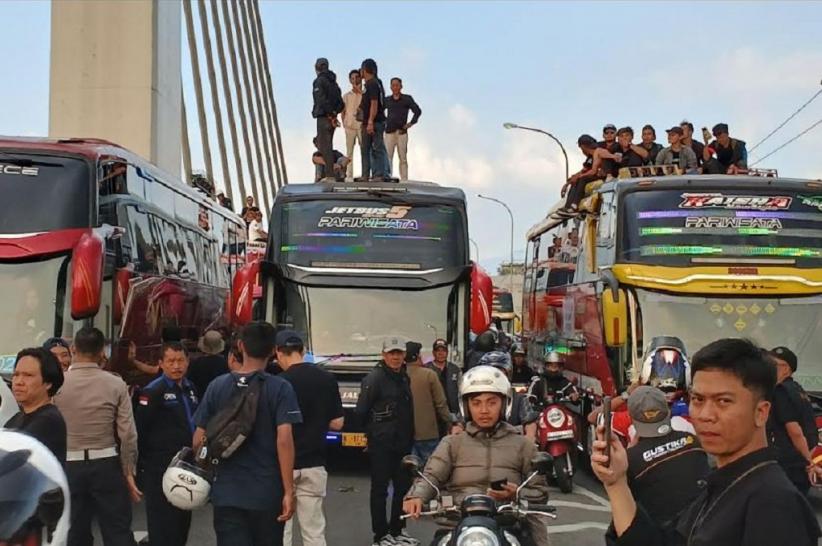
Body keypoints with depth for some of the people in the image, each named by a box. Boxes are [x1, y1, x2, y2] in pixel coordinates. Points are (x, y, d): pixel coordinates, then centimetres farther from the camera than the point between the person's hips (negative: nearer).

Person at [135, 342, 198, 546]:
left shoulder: (190, 389, 11)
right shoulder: (152, 392, -12)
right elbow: (139, 430, -14)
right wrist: (143, 464, -13)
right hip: (160, 470, -7)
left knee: (182, 522, 15)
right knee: (163, 529, -4)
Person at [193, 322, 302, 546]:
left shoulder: (217, 386, 1)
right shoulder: (280, 389, -8)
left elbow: (199, 439, 3)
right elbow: (284, 440, -16)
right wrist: (289, 490, -14)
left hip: (226, 493, 2)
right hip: (267, 494, -1)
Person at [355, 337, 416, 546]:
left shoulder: (404, 377, 14)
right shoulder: (375, 377, -11)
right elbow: (361, 410, -13)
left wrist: (409, 437, 14)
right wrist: (373, 431, -2)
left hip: (402, 442, 8)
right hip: (381, 444, -8)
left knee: (403, 487, 13)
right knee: (380, 488, -2)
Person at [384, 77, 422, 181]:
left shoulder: (407, 99, 4)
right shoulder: (387, 100, 12)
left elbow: (418, 111, 0)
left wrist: (411, 123, -6)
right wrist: (383, 122, 12)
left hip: (402, 132, -2)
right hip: (389, 132, 2)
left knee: (403, 158, 1)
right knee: (388, 157, -6)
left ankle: (404, 180, 4)